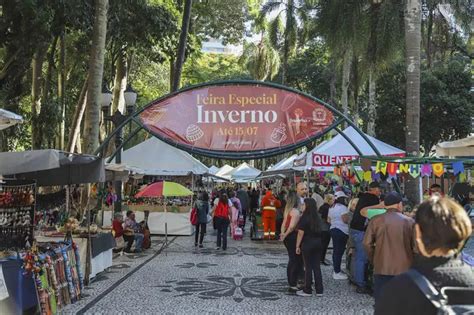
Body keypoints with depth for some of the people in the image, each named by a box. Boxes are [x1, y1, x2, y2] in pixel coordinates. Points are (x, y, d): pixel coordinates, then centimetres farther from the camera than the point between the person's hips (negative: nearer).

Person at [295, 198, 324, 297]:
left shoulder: (304, 218, -11)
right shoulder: (318, 217, 7)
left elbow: (300, 233, -12)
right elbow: (320, 230, 10)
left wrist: (297, 246, -7)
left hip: (308, 244, -6)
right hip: (318, 243, 6)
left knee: (308, 267, 2)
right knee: (317, 266, 10)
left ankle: (307, 291, 9)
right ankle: (319, 290, 13)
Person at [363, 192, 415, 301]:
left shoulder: (375, 220, -2)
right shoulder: (409, 221, -1)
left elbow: (367, 243, -5)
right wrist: (411, 262, 14)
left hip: (382, 269, 0)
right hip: (404, 269, 1)